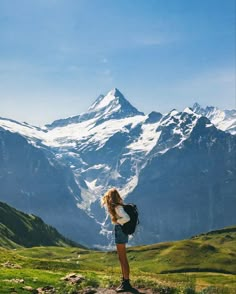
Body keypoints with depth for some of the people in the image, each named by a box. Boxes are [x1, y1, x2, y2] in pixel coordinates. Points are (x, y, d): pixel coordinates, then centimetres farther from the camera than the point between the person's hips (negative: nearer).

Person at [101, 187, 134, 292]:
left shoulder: (117, 207, -17)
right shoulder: (118, 206, 12)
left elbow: (127, 218, -29)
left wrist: (117, 221, -17)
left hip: (120, 231, -10)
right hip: (120, 231, 10)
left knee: (122, 258, -5)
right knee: (122, 258, 17)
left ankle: (126, 283, -1)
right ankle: (125, 280, 26)